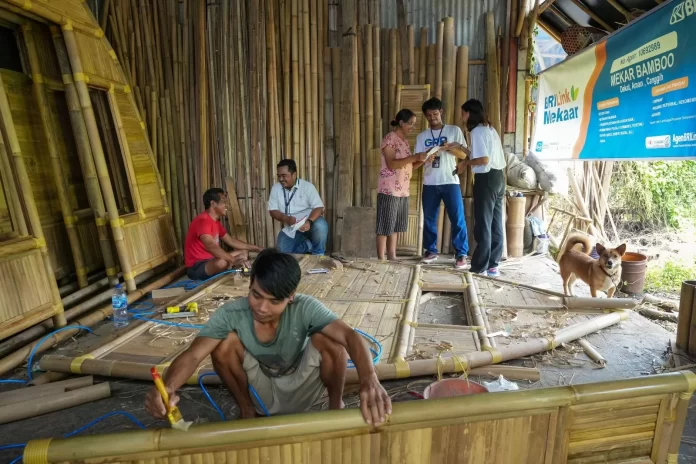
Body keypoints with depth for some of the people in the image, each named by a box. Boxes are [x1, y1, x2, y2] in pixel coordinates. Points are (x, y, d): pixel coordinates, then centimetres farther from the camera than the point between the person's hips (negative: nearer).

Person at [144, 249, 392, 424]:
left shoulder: (305, 308, -28)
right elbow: (194, 354, -32)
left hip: (301, 388, -1)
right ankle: (246, 409, 1)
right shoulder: (230, 314, -25)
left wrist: (369, 380, -60)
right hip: (261, 391, 2)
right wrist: (167, 387, -55)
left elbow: (350, 335, -41)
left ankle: (336, 405, -2)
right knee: (226, 341, -27)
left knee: (327, 340, -31)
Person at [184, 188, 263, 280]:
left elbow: (231, 241, 17)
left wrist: (257, 248, 12)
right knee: (222, 262, -39)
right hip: (196, 267, -10)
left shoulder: (216, 221, 11)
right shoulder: (203, 220, -21)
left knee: (244, 253, 13)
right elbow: (210, 246, -36)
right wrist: (234, 260, -47)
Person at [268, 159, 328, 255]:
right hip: (290, 228, 4)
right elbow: (273, 211, -2)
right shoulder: (276, 188, -1)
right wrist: (286, 218, -23)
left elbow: (319, 207, -18)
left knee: (320, 226, -36)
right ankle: (309, 245, 10)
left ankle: (318, 255, -10)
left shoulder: (307, 186, -11)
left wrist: (309, 221, -37)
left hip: (308, 223, -3)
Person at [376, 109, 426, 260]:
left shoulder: (405, 141, 17)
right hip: (389, 190, -8)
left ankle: (392, 257, 18)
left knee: (396, 226, 11)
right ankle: (381, 259, 2)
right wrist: (415, 156, -21)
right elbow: (391, 164, -19)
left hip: (403, 190, 8)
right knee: (386, 225, -4)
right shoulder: (389, 138, -8)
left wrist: (423, 161, 2)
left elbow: (407, 166, 17)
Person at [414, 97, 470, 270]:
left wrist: (449, 148, -18)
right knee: (429, 219, 7)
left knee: (458, 219, -5)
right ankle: (431, 251, 22)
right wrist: (426, 158, -15)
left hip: (450, 182, -3)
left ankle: (461, 254, 4)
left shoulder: (454, 130, 5)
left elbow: (464, 154, 0)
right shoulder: (422, 136, 11)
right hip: (429, 184, 3)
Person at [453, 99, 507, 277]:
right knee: (495, 223, 9)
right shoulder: (490, 129, 18)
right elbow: (491, 155, 16)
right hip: (498, 176, 9)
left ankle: (480, 267, 2)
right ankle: (492, 264, 15)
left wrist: (465, 162, -5)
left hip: (486, 178, -9)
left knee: (483, 224, -4)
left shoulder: (477, 131, -10)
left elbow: (484, 159, -19)